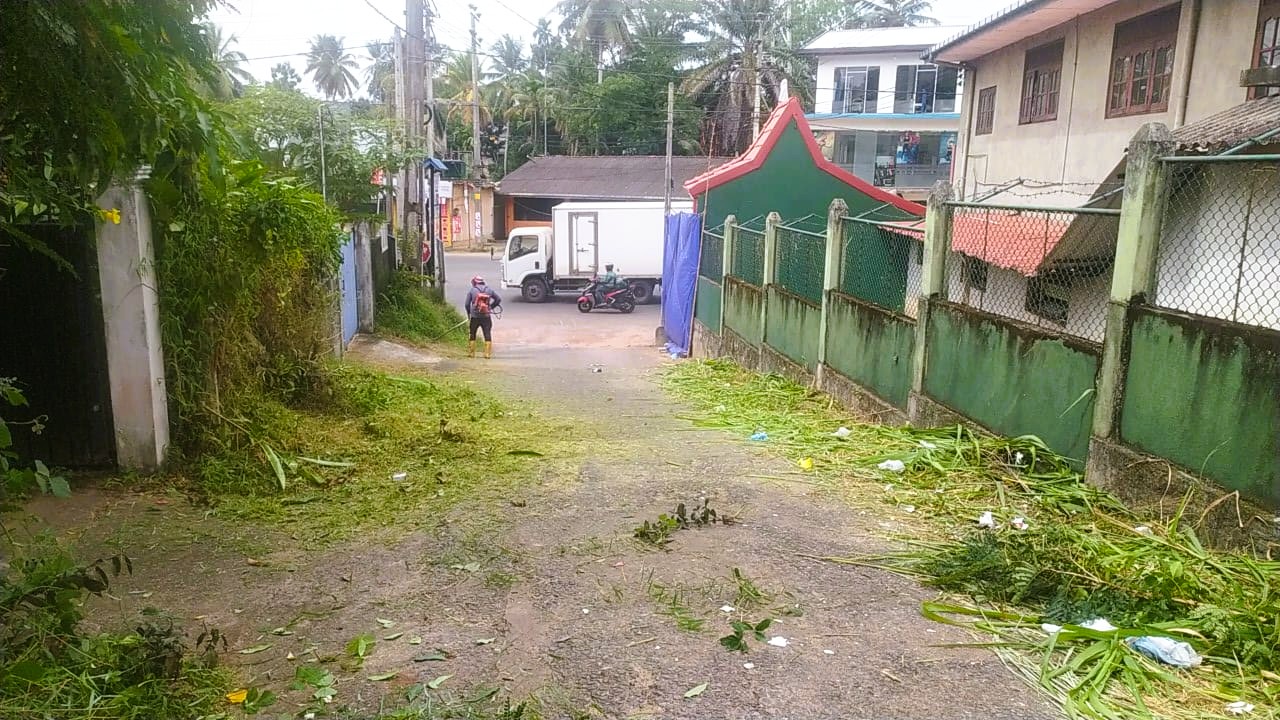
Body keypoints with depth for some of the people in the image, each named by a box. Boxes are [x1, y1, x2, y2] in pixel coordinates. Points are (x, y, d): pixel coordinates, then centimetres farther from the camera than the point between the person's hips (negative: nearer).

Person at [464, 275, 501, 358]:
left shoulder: (471, 290, 1)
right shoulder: (489, 290, 7)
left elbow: (466, 304, -1)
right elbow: (498, 299, 11)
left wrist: (469, 313, 15)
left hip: (475, 317, -1)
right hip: (486, 316, 1)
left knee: (472, 335, 13)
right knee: (487, 335, 5)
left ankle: (471, 353, 16)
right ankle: (488, 353, 1)